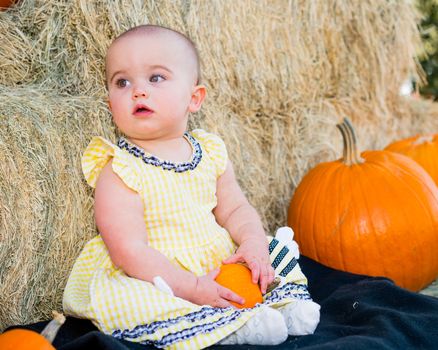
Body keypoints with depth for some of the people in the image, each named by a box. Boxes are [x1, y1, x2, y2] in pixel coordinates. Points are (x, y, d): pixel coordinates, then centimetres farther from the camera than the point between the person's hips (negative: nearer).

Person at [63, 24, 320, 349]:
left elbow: (235, 208, 11)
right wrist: (192, 288, -27)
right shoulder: (118, 173, -16)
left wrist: (253, 243, -11)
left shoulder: (211, 151, 2)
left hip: (219, 265, 6)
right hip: (159, 281, -5)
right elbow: (130, 252, -21)